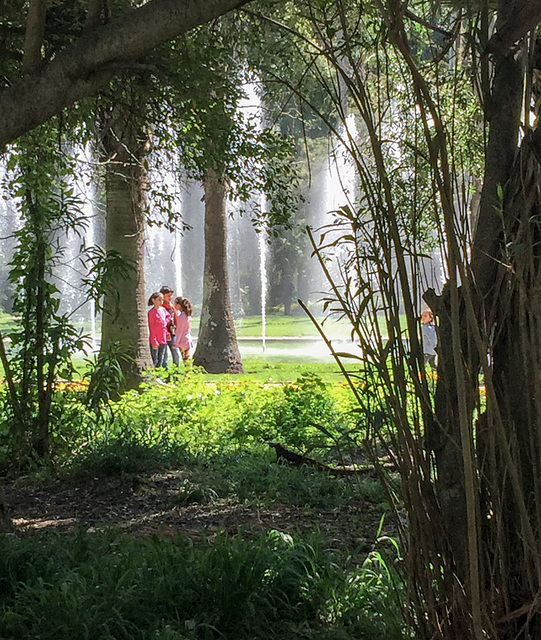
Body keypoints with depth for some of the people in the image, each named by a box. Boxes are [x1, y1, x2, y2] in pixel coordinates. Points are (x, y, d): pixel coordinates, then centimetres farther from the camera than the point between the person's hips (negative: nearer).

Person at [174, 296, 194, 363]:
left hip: (183, 342, -9)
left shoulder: (182, 316, -15)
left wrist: (176, 343, -7)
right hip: (189, 341, 9)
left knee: (186, 361, -7)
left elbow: (179, 331, -13)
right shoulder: (188, 315, 11)